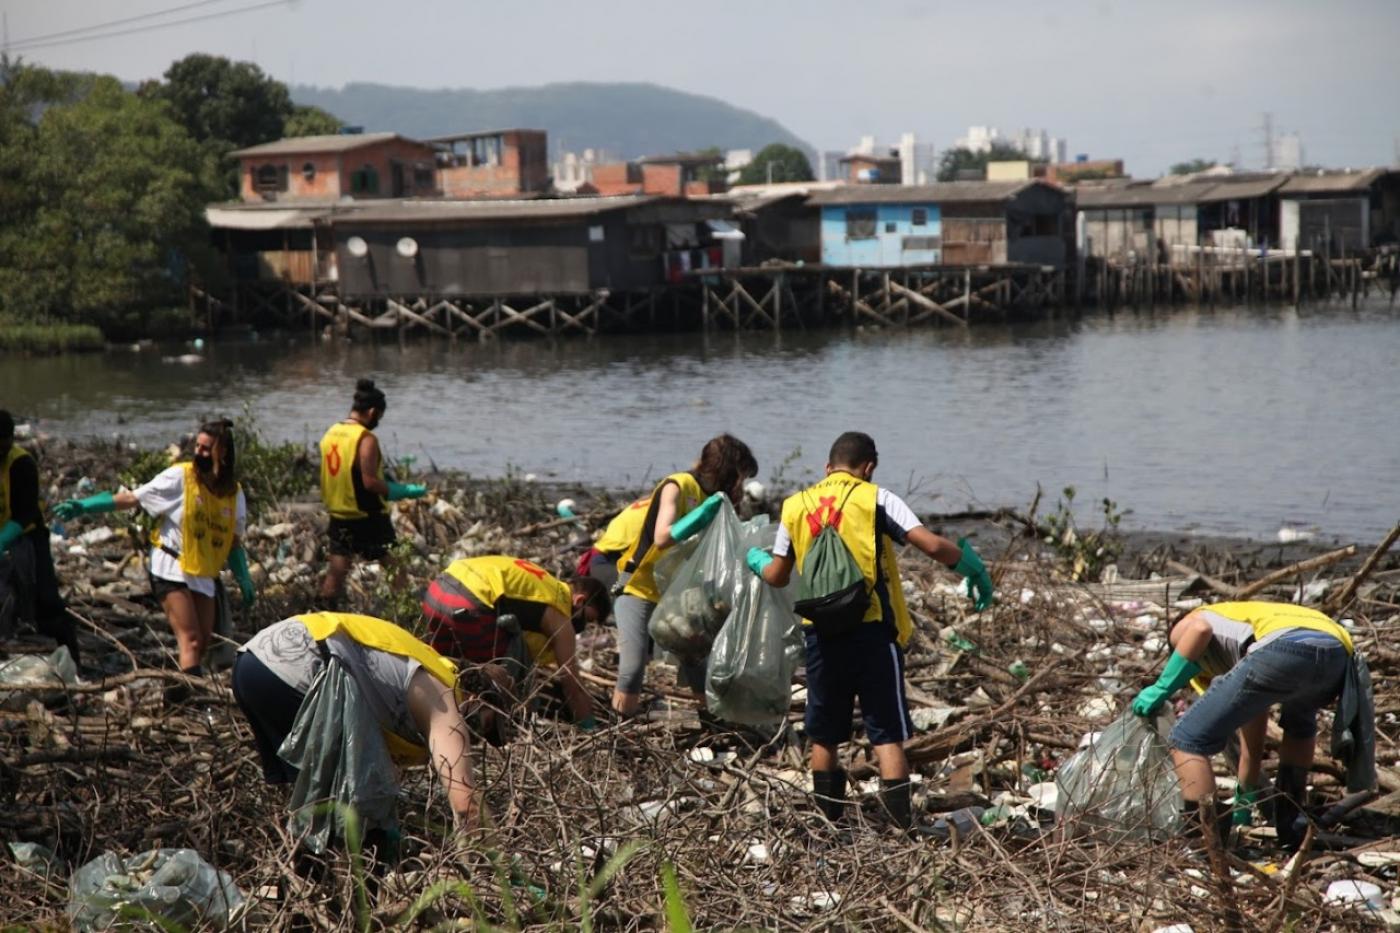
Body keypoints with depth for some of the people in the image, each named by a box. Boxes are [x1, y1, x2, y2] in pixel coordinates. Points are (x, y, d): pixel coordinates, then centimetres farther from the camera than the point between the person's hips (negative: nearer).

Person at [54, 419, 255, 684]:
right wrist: (83, 506, -13)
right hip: (171, 567, -6)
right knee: (190, 640, -17)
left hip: (204, 575, 6)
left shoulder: (234, 494, 5)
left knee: (203, 641, 3)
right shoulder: (180, 477, -9)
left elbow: (233, 541, 15)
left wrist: (245, 582, 9)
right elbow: (132, 498, -7)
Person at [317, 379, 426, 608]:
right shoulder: (366, 439, -17)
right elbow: (370, 482, -22)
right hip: (367, 518, -7)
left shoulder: (330, 433, 7)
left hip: (338, 515, 7)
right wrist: (406, 491, -13)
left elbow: (331, 477, 13)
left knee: (335, 572, 10)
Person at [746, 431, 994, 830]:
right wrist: (971, 566, 6)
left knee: (824, 736, 15)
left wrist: (757, 560, 36)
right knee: (888, 733, 1)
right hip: (872, 630, -3)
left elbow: (777, 576, 14)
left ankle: (830, 822, 21)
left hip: (820, 633, 3)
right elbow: (933, 545, -11)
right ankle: (901, 823, -5)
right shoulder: (876, 499, -2)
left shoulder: (795, 506, 8)